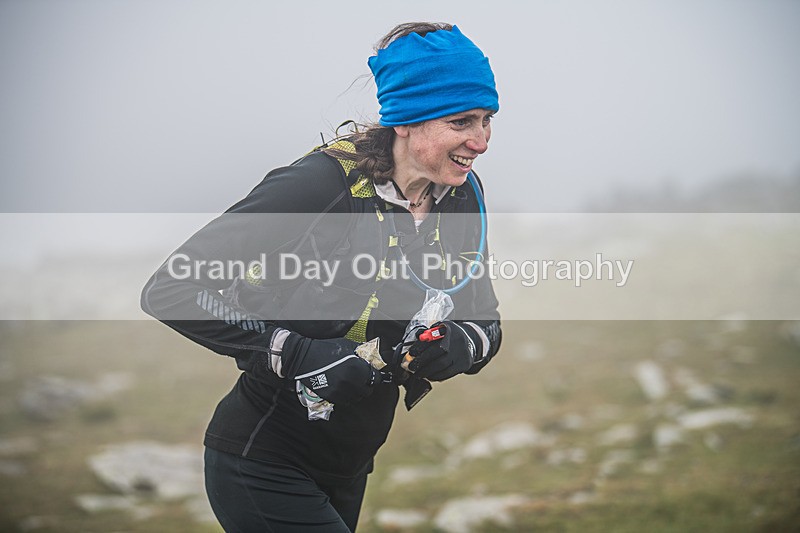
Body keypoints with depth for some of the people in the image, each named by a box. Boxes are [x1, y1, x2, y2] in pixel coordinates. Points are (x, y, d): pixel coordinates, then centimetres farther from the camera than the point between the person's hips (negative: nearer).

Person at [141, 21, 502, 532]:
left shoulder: (462, 195, -3)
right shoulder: (324, 184, -24)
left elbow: (486, 324, 7)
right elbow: (170, 289, -24)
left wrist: (458, 347, -17)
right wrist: (293, 352, -29)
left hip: (346, 471, 7)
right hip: (263, 467, -7)